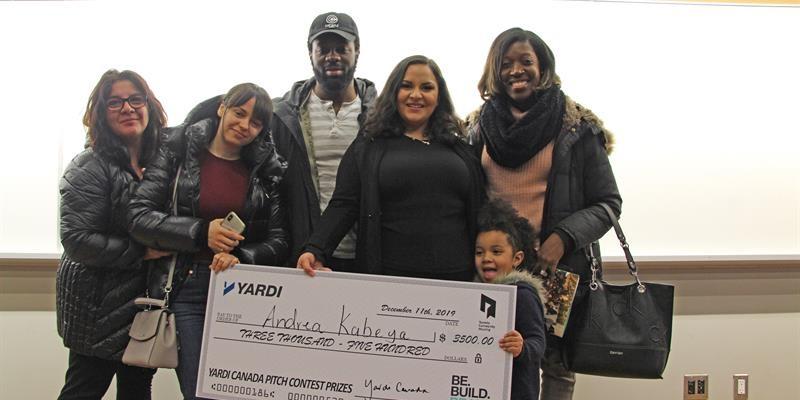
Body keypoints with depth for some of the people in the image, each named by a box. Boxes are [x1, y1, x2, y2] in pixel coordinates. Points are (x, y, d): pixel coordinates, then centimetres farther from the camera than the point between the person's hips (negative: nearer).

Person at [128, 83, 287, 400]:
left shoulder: (267, 169, 7)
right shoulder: (178, 150, 2)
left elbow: (277, 242, 5)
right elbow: (139, 216, -4)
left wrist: (242, 257, -15)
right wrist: (201, 233, -16)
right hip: (186, 288, -1)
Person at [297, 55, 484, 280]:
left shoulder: (459, 149, 12)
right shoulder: (367, 147, 5)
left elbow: (478, 212, 13)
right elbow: (343, 206, -3)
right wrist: (315, 251, -17)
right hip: (388, 274, -2)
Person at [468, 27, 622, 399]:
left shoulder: (577, 127, -3)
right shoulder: (481, 127, 8)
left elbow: (607, 203, -2)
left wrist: (562, 238, -16)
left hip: (558, 268, -2)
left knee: (556, 363, 6)